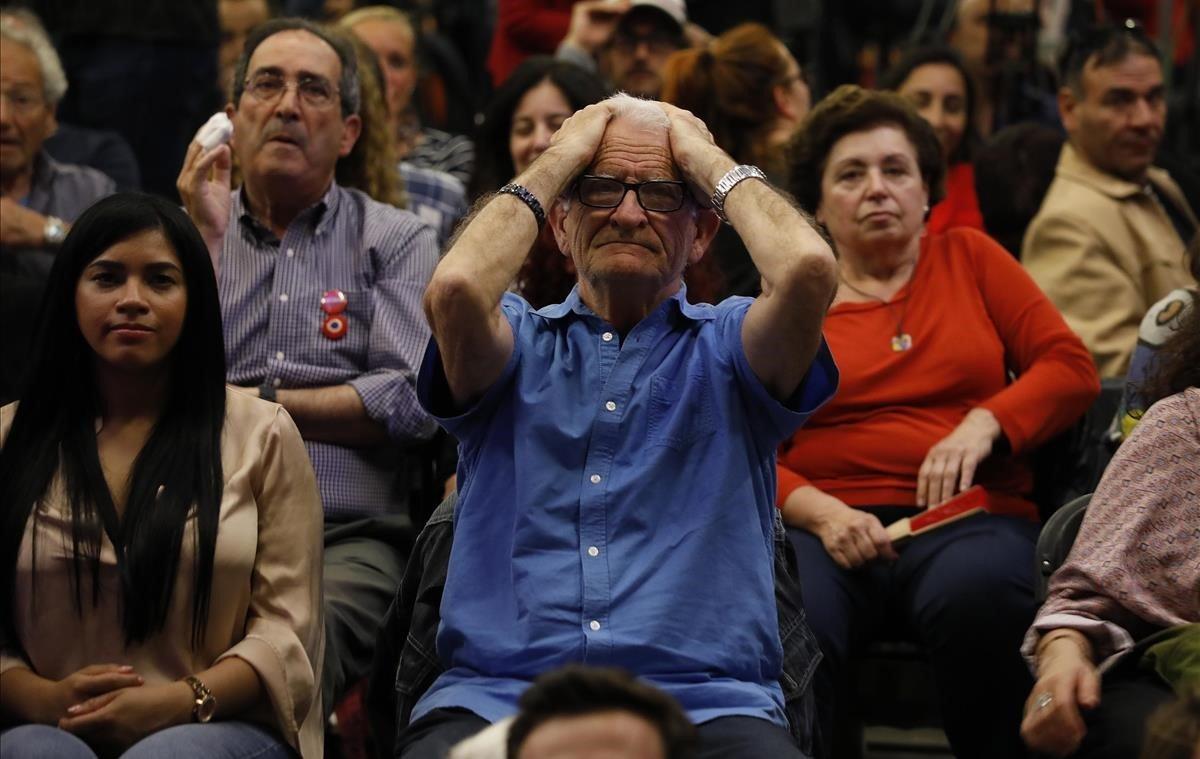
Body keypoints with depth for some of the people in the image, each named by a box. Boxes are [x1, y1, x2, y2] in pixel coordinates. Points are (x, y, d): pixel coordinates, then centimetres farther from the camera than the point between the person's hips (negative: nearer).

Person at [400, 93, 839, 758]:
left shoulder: (726, 348, 16)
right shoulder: (518, 344, 18)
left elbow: (807, 268, -7)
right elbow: (455, 289, -7)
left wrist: (711, 160, 11)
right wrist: (556, 162, 8)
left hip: (703, 700, 0)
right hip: (497, 694, 0)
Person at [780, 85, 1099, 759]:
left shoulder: (969, 259, 19)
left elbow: (1073, 369, 10)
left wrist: (982, 425, -9)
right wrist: (820, 512, -13)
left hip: (968, 518, 1)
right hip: (830, 525, 0)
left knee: (979, 596, -38)